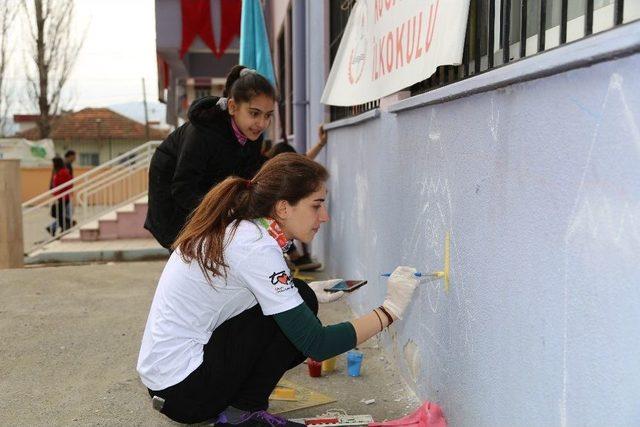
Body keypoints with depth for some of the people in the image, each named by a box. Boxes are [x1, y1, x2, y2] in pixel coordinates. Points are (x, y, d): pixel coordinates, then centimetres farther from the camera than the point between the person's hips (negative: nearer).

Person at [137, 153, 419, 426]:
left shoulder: (235, 226, 3)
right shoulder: (257, 247, -23)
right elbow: (318, 345, -22)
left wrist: (298, 293, 6)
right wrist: (390, 309, -15)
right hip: (182, 390, -9)